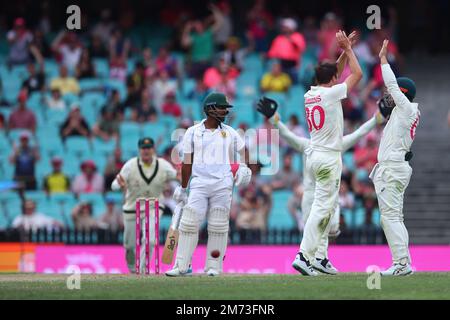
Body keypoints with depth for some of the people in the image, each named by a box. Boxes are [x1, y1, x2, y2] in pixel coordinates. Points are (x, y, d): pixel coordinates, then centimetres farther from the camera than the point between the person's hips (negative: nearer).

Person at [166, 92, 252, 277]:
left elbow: (243, 150, 23)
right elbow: (187, 163, 8)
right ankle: (182, 266, -4)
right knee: (189, 225, -7)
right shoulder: (193, 132, 6)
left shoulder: (229, 133, 10)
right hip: (198, 185, -1)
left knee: (218, 227, 0)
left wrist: (243, 167, 3)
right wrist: (182, 189, 7)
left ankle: (214, 267, 6)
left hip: (222, 186, 1)